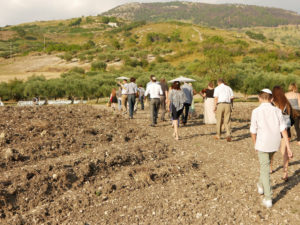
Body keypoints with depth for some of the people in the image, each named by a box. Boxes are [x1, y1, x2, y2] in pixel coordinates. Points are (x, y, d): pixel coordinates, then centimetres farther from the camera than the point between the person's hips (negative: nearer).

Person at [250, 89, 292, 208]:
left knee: (265, 169, 4)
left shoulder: (256, 112, -10)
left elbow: (253, 131, -5)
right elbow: (283, 130, -4)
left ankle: (268, 198, 3)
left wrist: (255, 145, 12)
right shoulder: (277, 111, -1)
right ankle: (261, 185, 45)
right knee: (265, 165, 27)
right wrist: (288, 148, -2)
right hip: (275, 144, 4)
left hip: (262, 144, -4)